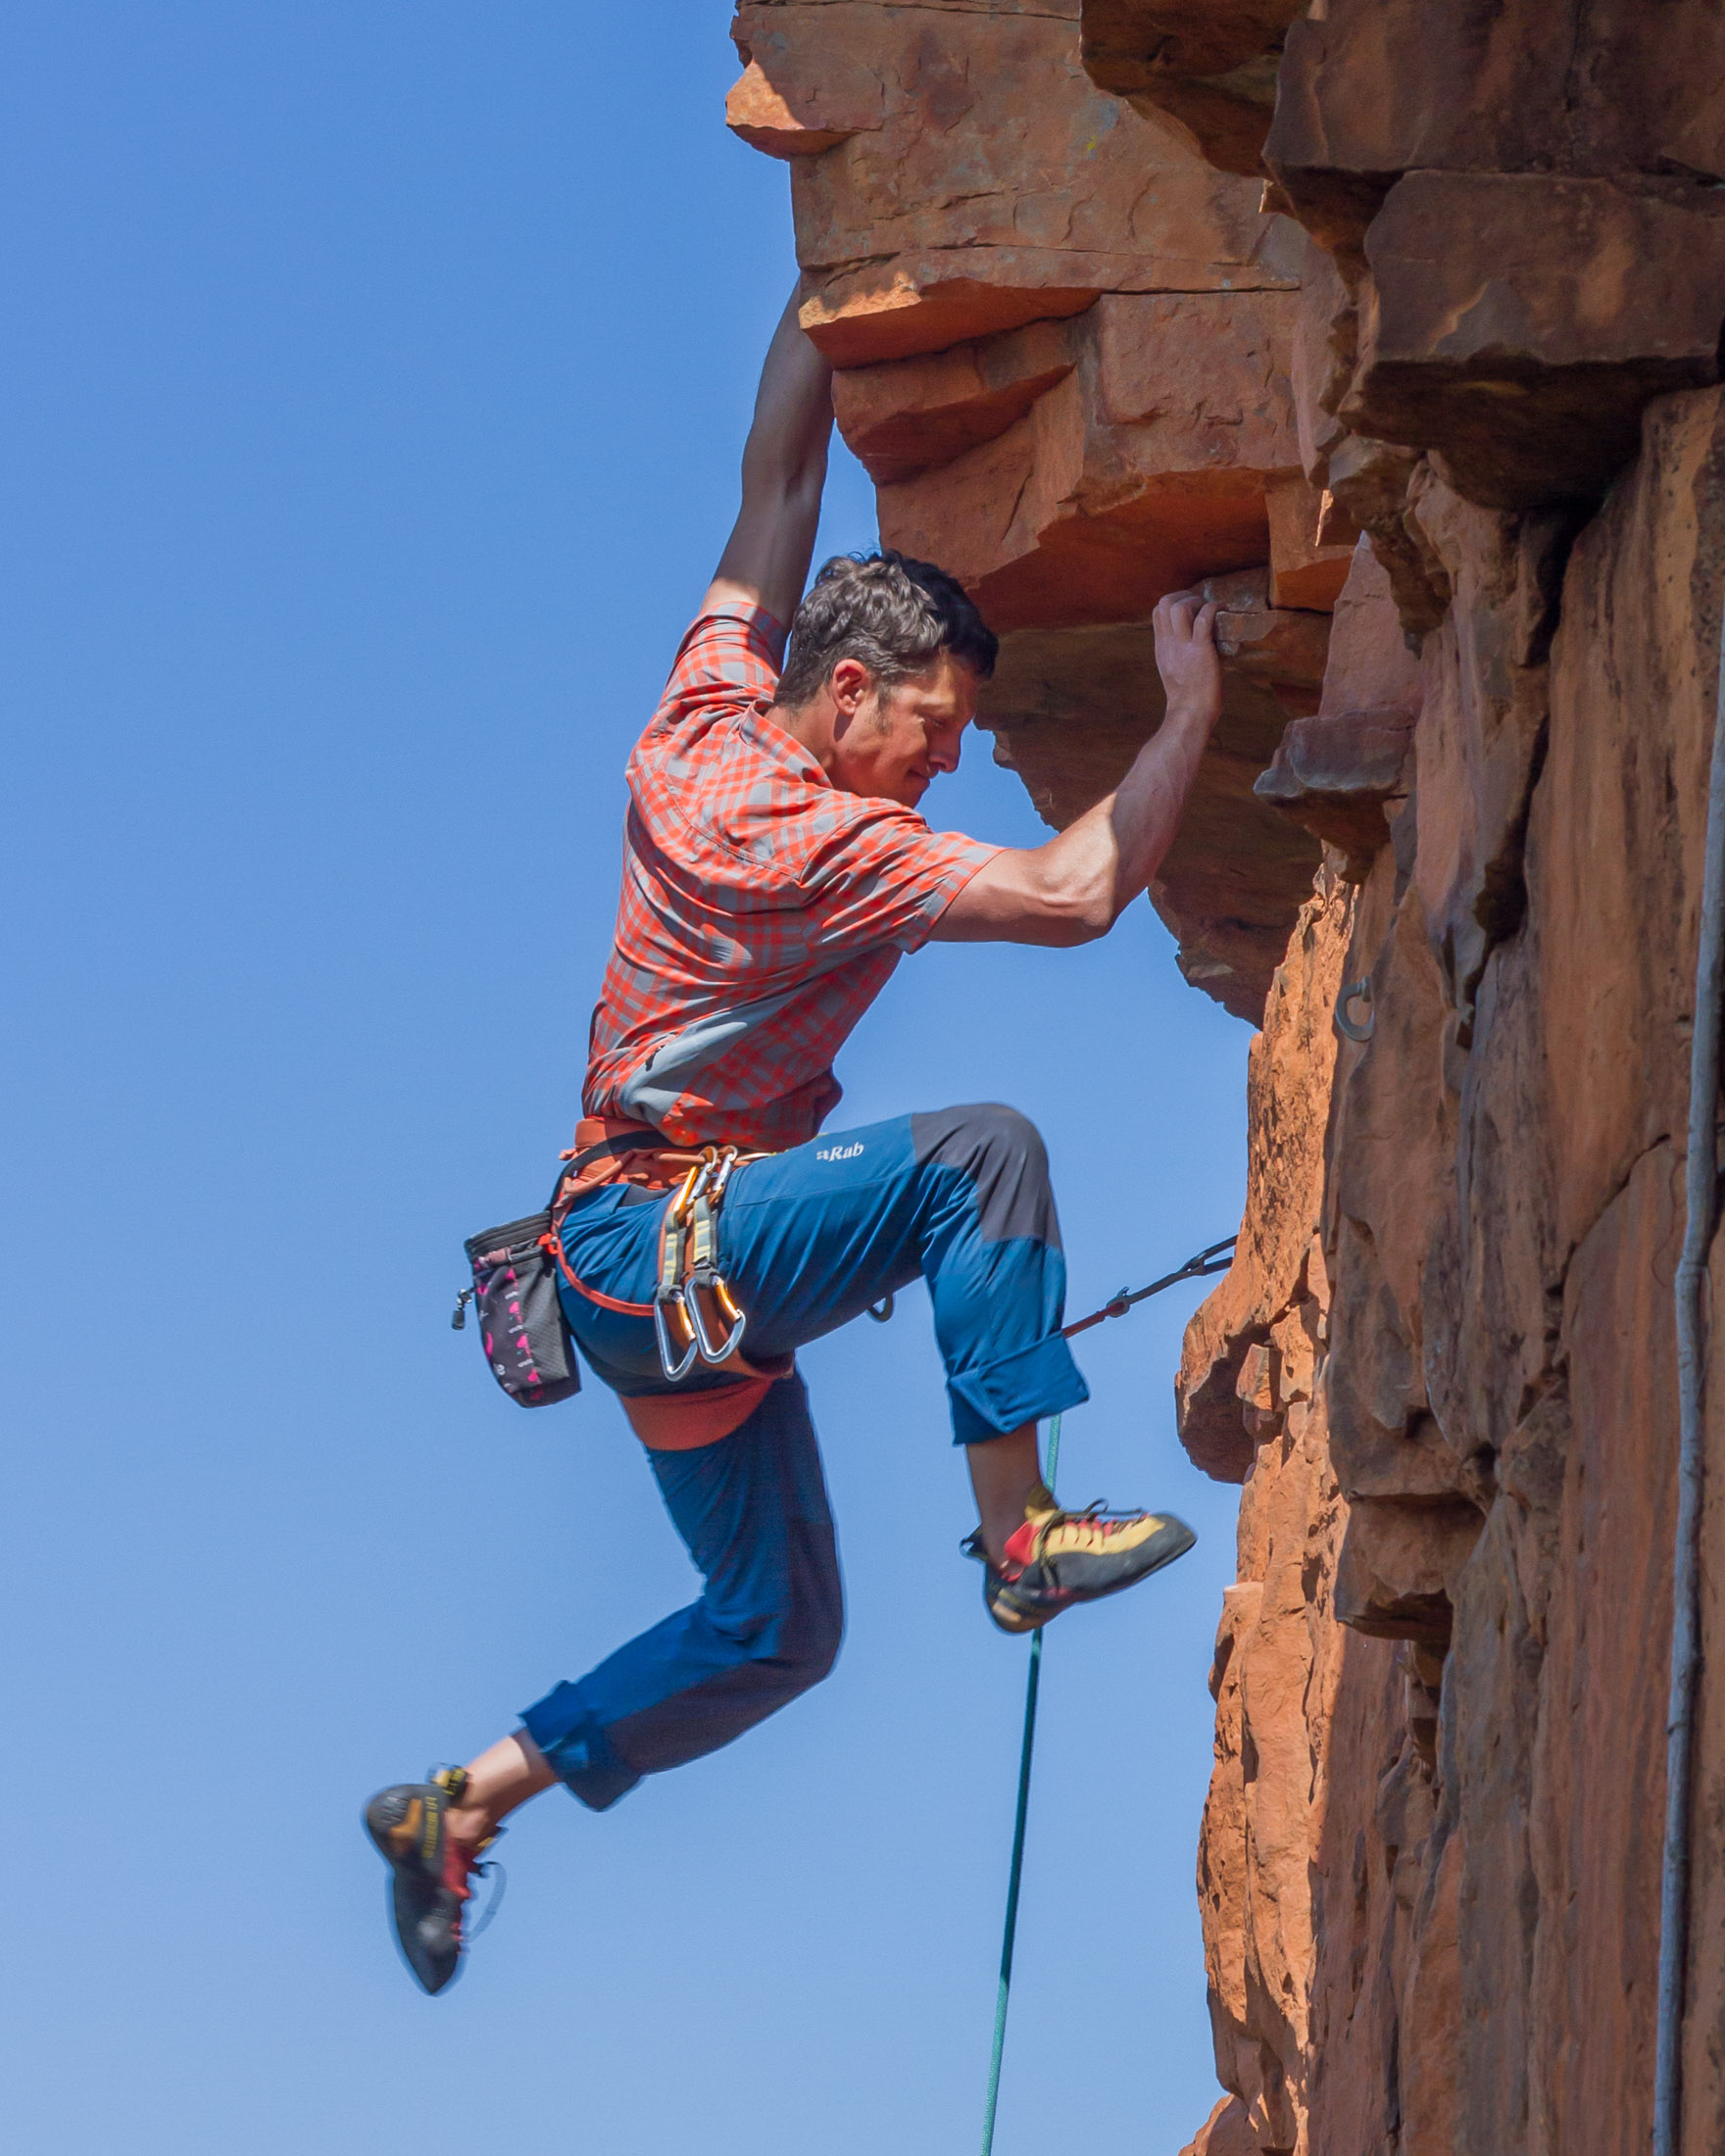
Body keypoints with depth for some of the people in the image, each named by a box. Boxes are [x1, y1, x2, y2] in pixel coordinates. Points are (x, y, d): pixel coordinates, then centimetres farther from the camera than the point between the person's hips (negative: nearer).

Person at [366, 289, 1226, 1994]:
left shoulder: (704, 727, 2)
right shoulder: (823, 849, -20)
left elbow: (778, 487, 11)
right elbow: (1077, 894, -25)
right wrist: (1191, 708, -19)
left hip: (646, 1276, 9)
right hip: (670, 1247, -9)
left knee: (775, 1632, 14)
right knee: (980, 1152, -24)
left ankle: (465, 1801, 15)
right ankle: (1020, 1536, -22)